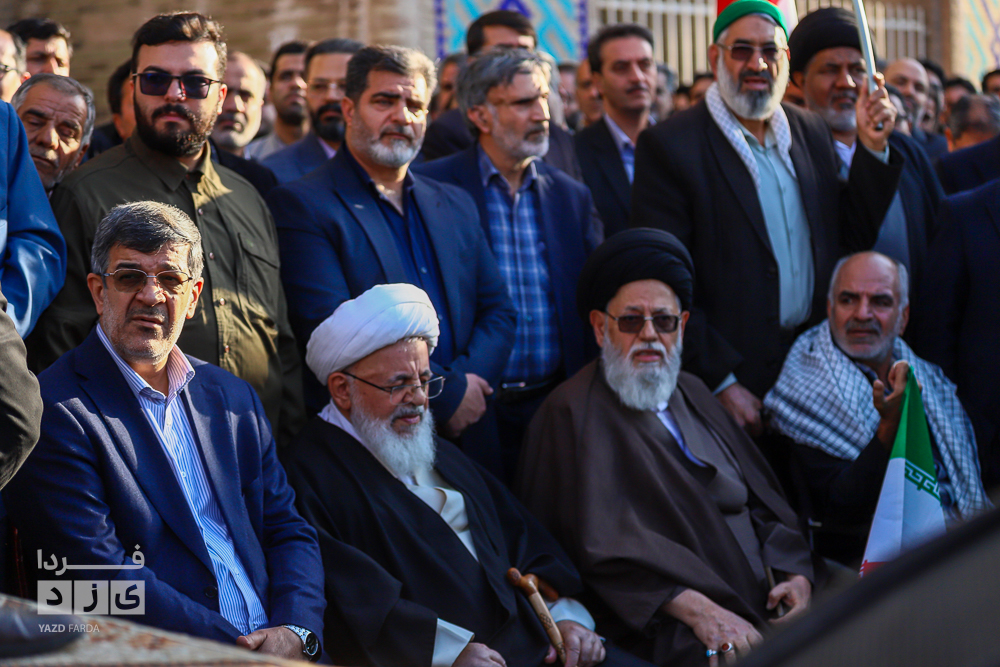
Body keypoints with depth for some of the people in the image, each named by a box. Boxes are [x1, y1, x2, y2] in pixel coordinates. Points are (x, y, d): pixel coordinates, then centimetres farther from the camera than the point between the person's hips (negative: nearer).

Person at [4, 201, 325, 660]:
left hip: (272, 643, 5)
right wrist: (237, 645, -16)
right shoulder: (55, 413, -5)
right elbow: (99, 574, -12)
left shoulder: (234, 398, 16)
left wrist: (295, 631, -4)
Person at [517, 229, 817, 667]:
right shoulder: (573, 413, 0)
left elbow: (763, 499, 20)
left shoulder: (693, 394, 23)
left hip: (764, 606, 7)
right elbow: (601, 541, -11)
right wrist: (697, 610, -21)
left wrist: (796, 574, 0)